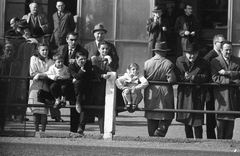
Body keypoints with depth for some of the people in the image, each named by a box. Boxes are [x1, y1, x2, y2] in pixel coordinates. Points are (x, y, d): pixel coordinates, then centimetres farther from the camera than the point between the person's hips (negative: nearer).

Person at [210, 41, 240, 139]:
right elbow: (215, 78, -7)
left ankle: (228, 140, 9)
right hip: (221, 94, -3)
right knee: (221, 119, -6)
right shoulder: (215, 62, 2)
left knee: (231, 119, 4)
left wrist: (228, 73, -12)